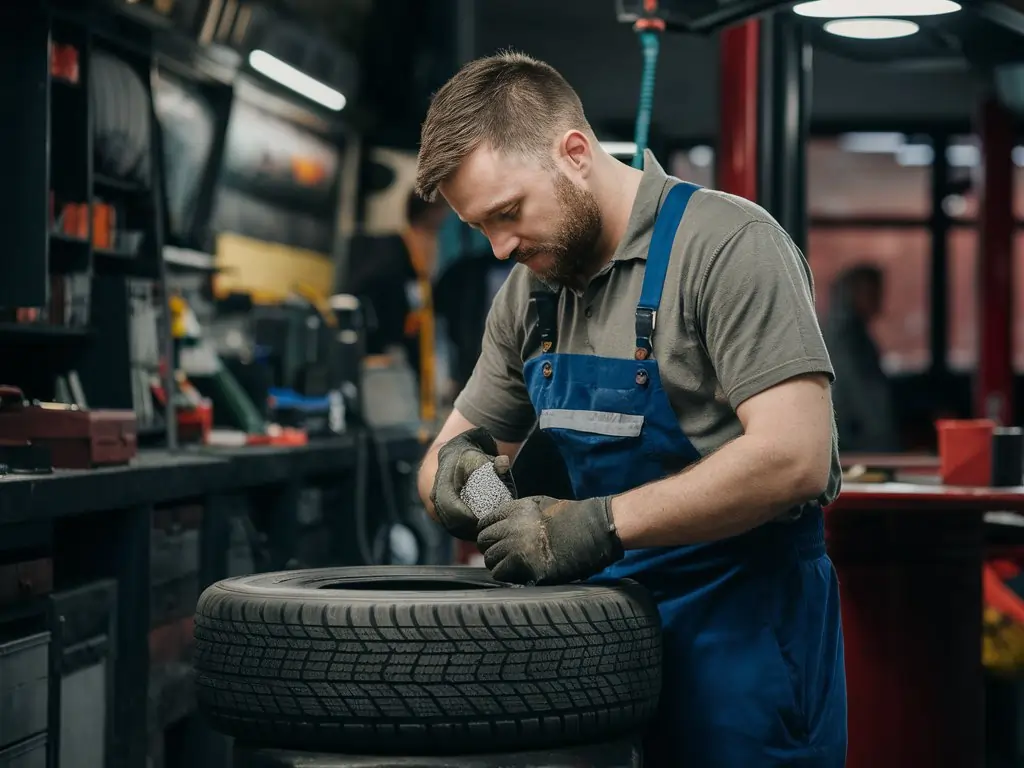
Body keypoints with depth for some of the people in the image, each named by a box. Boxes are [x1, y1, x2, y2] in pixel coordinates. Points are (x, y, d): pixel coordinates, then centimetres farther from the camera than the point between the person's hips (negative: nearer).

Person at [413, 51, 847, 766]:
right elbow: (461, 438, 18)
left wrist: (599, 523, -28)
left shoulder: (727, 244, -15)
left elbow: (793, 457, -24)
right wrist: (453, 467, -8)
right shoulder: (529, 292, 8)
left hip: (741, 627, -7)